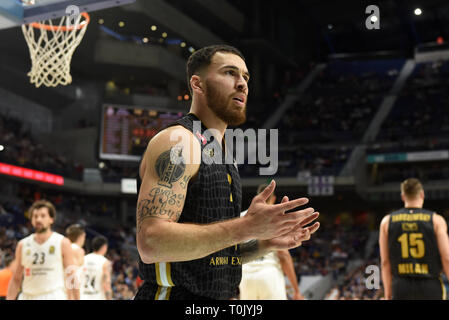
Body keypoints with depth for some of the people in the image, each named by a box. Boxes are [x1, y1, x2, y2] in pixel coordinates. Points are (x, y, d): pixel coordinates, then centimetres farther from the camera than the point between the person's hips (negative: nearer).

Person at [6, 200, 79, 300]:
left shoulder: (63, 243, 0)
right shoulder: (23, 245, 9)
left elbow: (72, 279, -1)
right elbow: (16, 279, 14)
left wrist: (74, 298, -7)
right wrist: (9, 299, 6)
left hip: (54, 297, -4)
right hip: (28, 297, 4)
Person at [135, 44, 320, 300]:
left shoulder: (224, 156, 13)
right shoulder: (178, 141, -13)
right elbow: (151, 242, -25)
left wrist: (267, 243, 2)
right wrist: (247, 227, -27)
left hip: (218, 297, 8)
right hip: (174, 294, -8)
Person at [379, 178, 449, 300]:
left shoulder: (387, 221, 5)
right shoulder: (436, 220, -1)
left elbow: (385, 262, 5)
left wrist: (388, 294, 10)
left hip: (401, 287, 2)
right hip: (431, 287, -1)